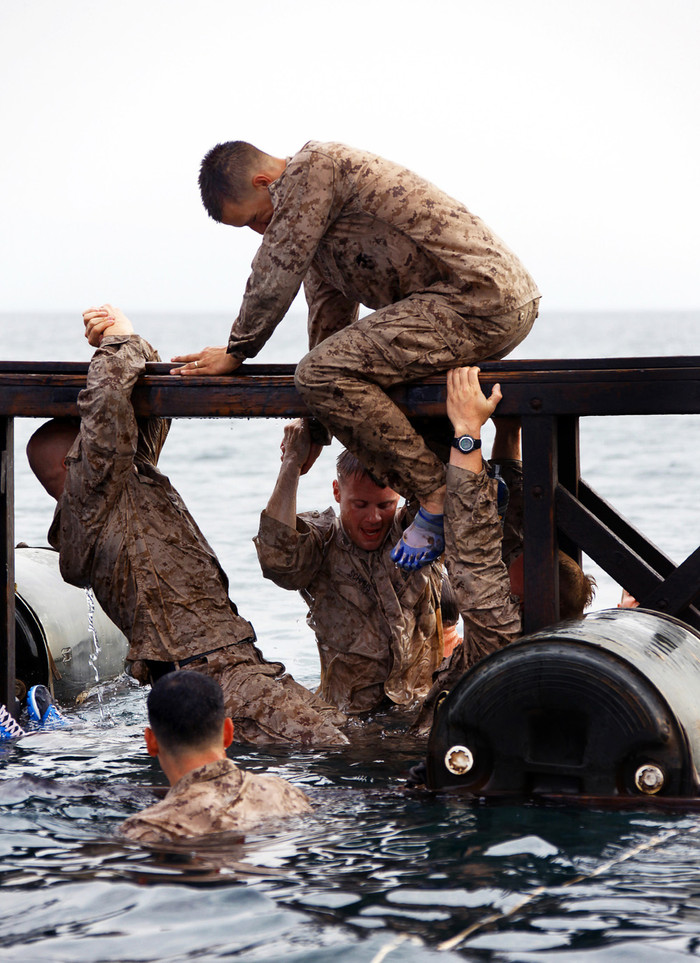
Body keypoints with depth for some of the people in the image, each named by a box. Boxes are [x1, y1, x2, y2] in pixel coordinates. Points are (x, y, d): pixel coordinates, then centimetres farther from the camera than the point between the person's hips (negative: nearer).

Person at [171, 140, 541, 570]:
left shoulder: (313, 167, -8)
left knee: (323, 374, -19)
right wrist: (316, 428, 30)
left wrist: (235, 353, 8)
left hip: (480, 300, -11)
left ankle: (438, 497, -13)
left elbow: (275, 277, -7)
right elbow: (330, 310, 28)